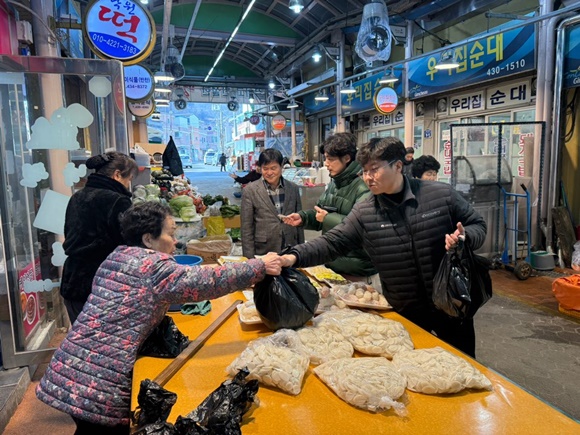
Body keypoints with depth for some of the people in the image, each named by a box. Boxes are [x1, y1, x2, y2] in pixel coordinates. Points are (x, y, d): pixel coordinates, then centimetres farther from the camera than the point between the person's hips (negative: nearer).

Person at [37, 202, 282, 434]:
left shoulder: (116, 257, 11)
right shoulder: (153, 266, -14)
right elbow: (209, 281, -18)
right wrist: (261, 266, -9)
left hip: (71, 369, 8)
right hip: (99, 385, -8)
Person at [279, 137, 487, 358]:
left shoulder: (442, 194, -11)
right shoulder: (363, 212, -8)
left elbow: (477, 225, 0)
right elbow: (332, 243, -12)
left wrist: (464, 237, -22)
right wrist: (294, 257, -27)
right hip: (404, 312, 1)